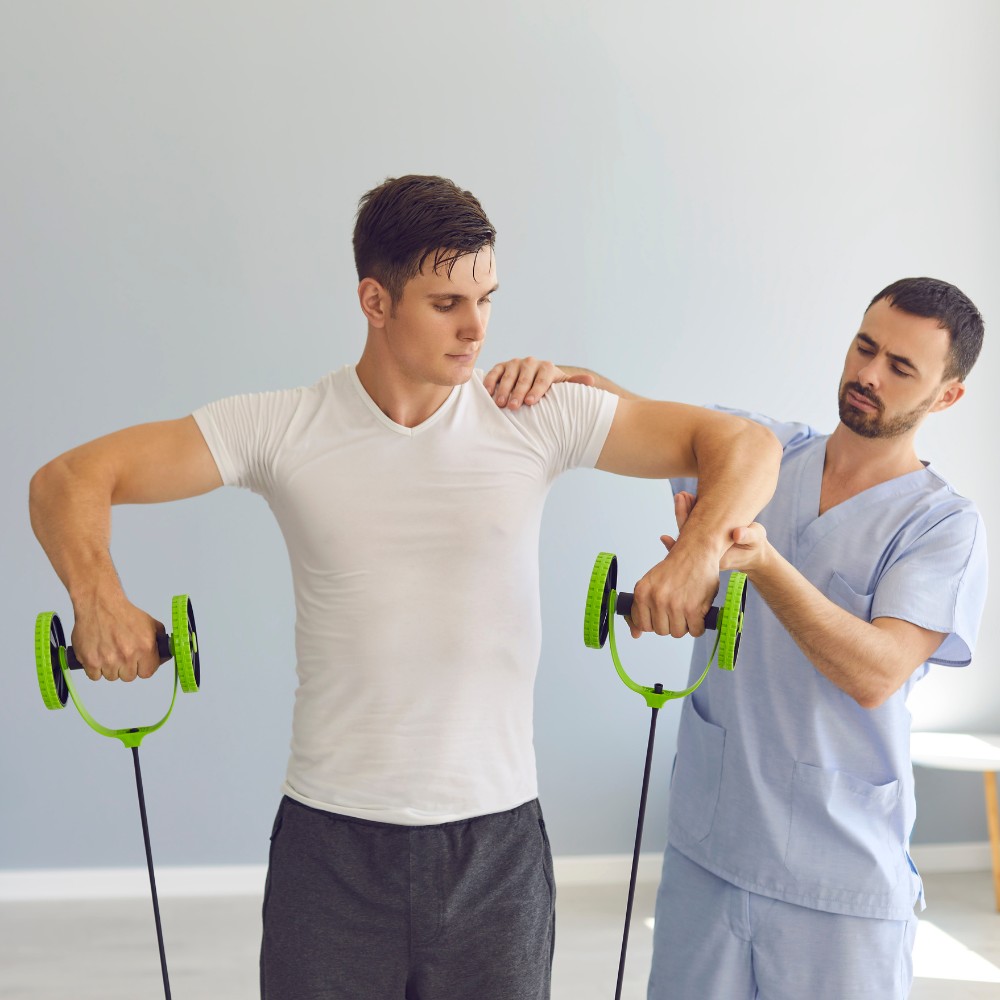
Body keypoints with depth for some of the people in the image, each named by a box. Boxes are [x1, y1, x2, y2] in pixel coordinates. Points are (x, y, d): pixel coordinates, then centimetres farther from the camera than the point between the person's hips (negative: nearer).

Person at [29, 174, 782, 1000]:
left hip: (496, 835, 1)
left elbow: (743, 443, -3)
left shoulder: (538, 419, -4)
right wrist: (98, 596, -23)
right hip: (332, 837, 0)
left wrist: (699, 549, -23)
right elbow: (71, 478, -4)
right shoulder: (282, 428, -5)